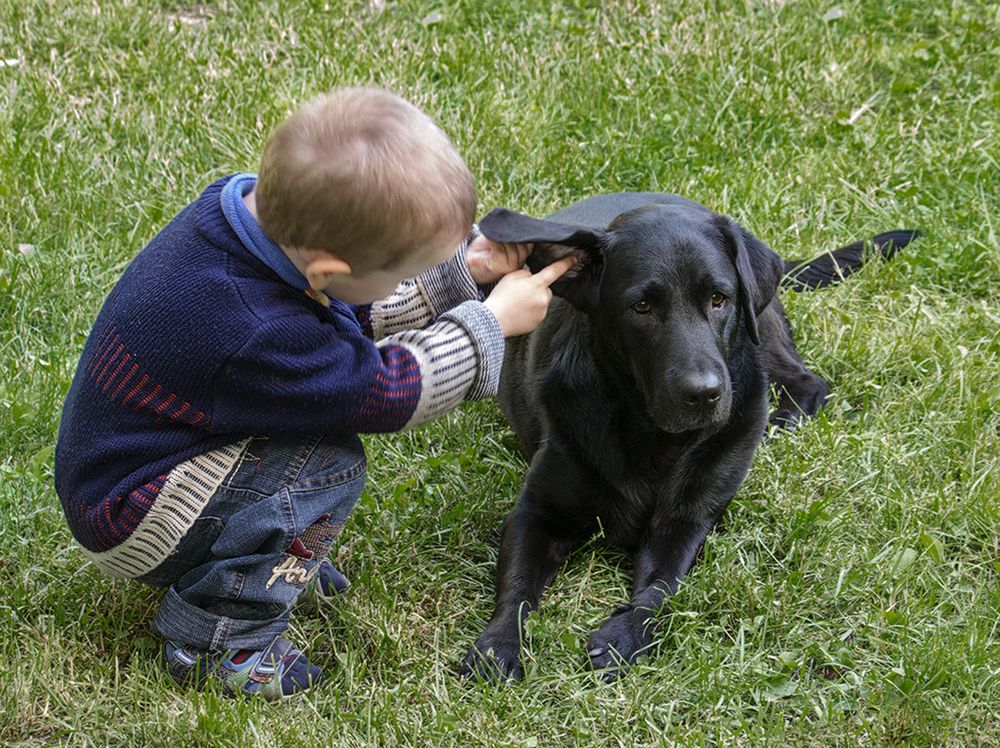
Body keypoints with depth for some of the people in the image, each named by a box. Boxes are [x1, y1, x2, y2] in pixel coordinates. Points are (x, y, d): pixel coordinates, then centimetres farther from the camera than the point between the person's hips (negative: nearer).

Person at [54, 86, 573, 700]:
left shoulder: (248, 205, -13)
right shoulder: (256, 337, -38)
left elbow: (354, 312, 6)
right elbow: (390, 389, -21)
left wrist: (461, 273, -2)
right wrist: (493, 320, -10)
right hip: (127, 521, -9)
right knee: (331, 461, -23)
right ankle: (219, 638, -11)